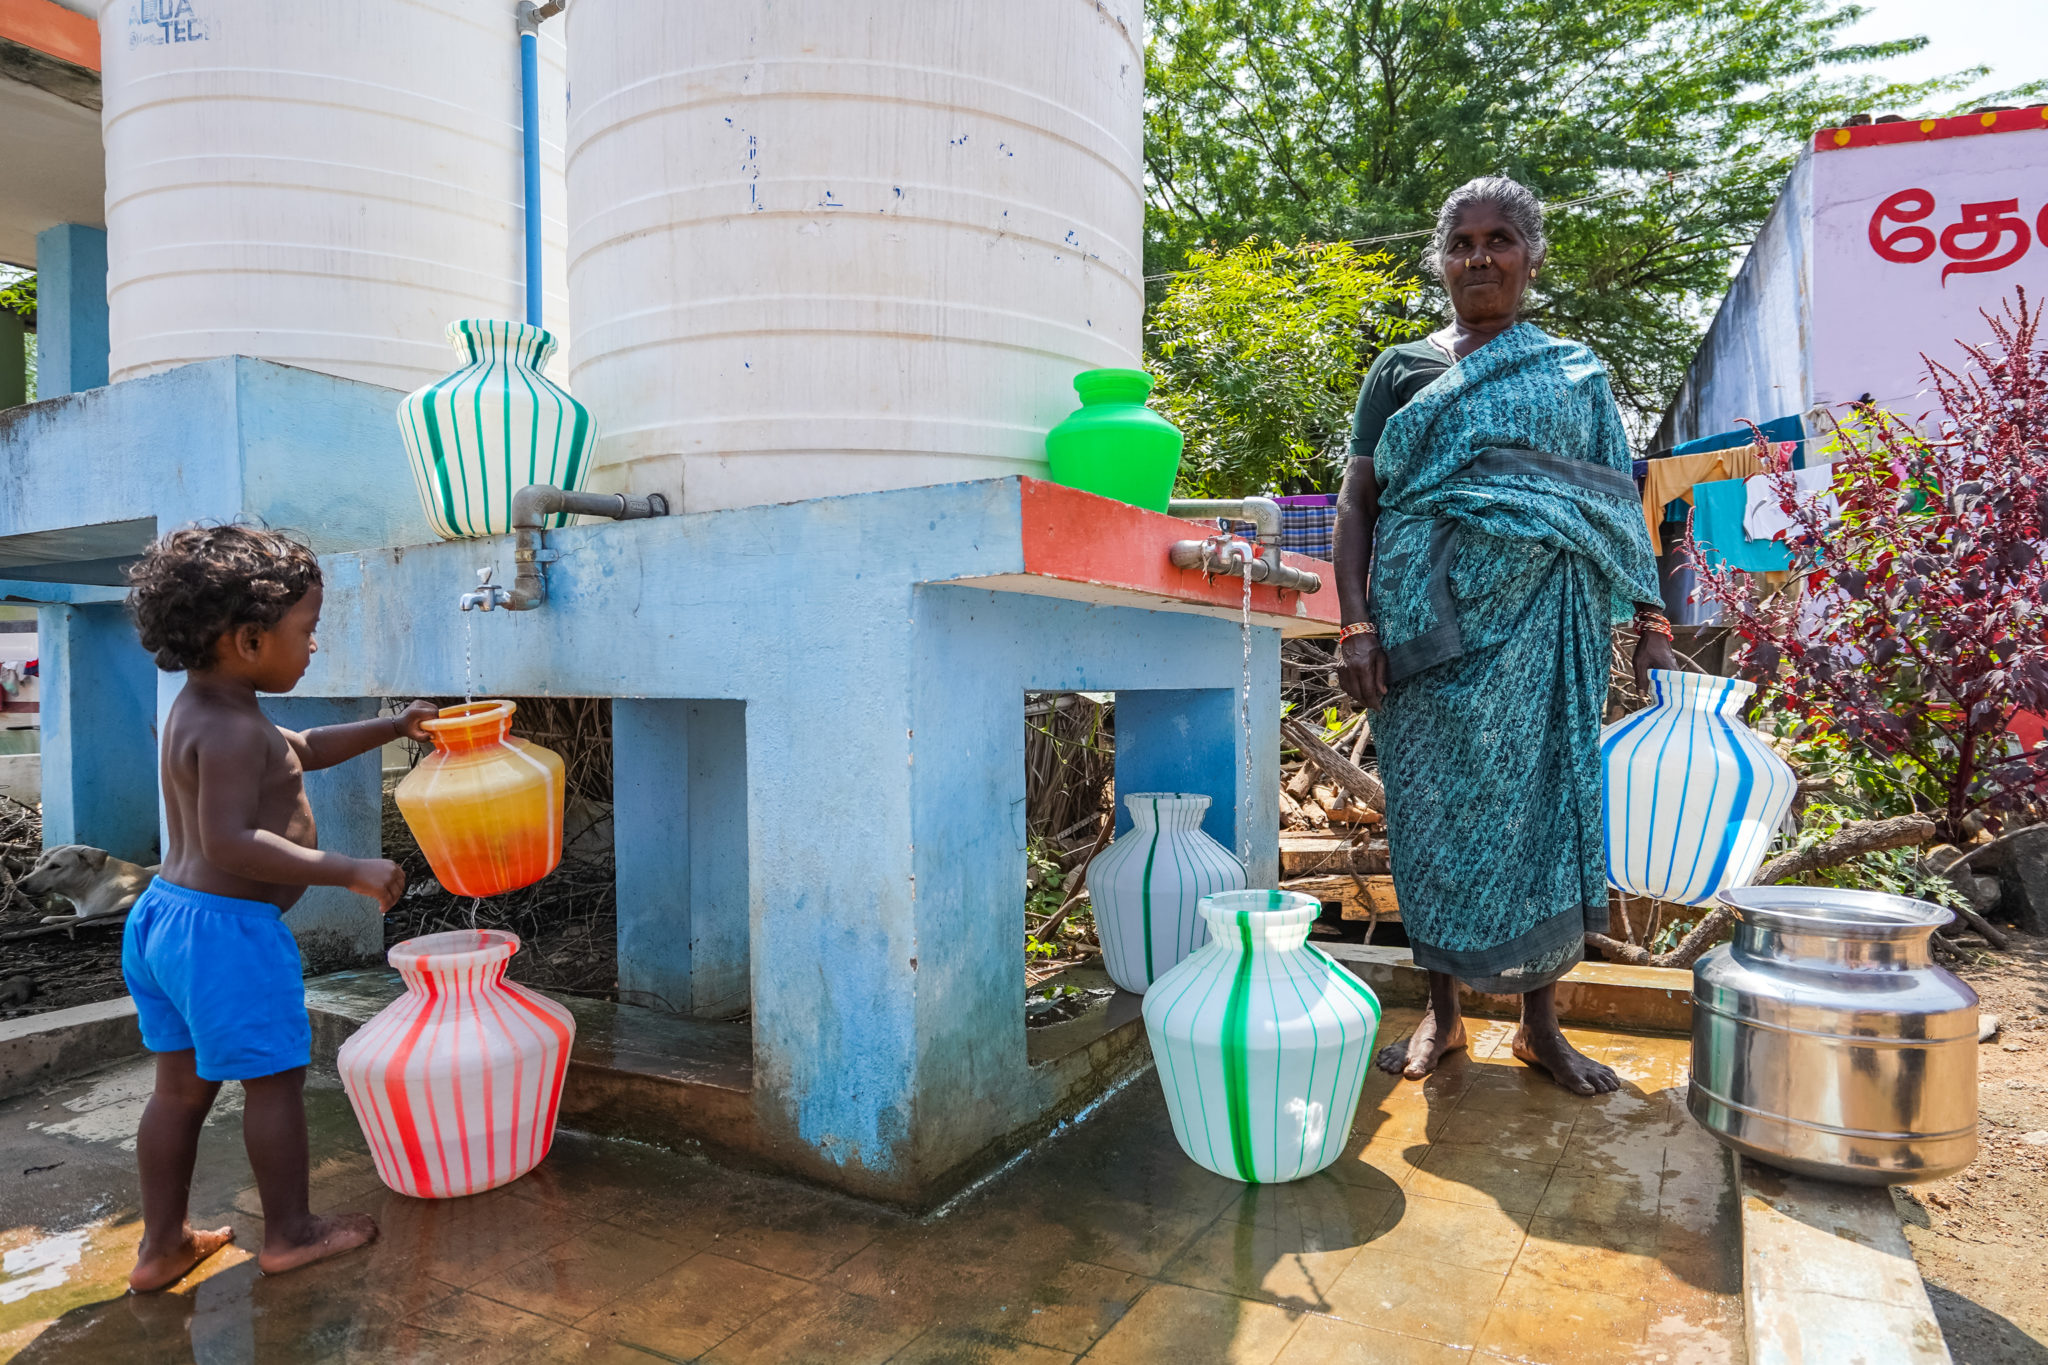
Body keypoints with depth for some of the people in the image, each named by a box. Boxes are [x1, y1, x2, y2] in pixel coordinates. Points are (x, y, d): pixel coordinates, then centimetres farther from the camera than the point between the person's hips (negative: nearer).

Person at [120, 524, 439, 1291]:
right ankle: (289, 1233, 22)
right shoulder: (231, 728, -21)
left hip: (164, 912, 10)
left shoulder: (200, 709, 12)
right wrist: (349, 872, -27)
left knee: (182, 1086, 19)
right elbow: (230, 841, -29)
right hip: (227, 927, -10)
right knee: (274, 1081, 6)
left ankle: (161, 1246, 30)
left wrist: (393, 727, 25)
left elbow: (301, 752, 25)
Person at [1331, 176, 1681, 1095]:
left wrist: (1652, 627, 0)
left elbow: (1617, 506, 10)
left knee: (1539, 802, 1)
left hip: (1539, 625, 1)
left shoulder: (1576, 375, 14)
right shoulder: (1400, 371, 11)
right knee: (1432, 808, 3)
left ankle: (1541, 1023, 16)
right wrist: (1355, 626, -7)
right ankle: (1441, 1013, 18)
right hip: (1428, 623, 0)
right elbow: (1355, 505, 5)